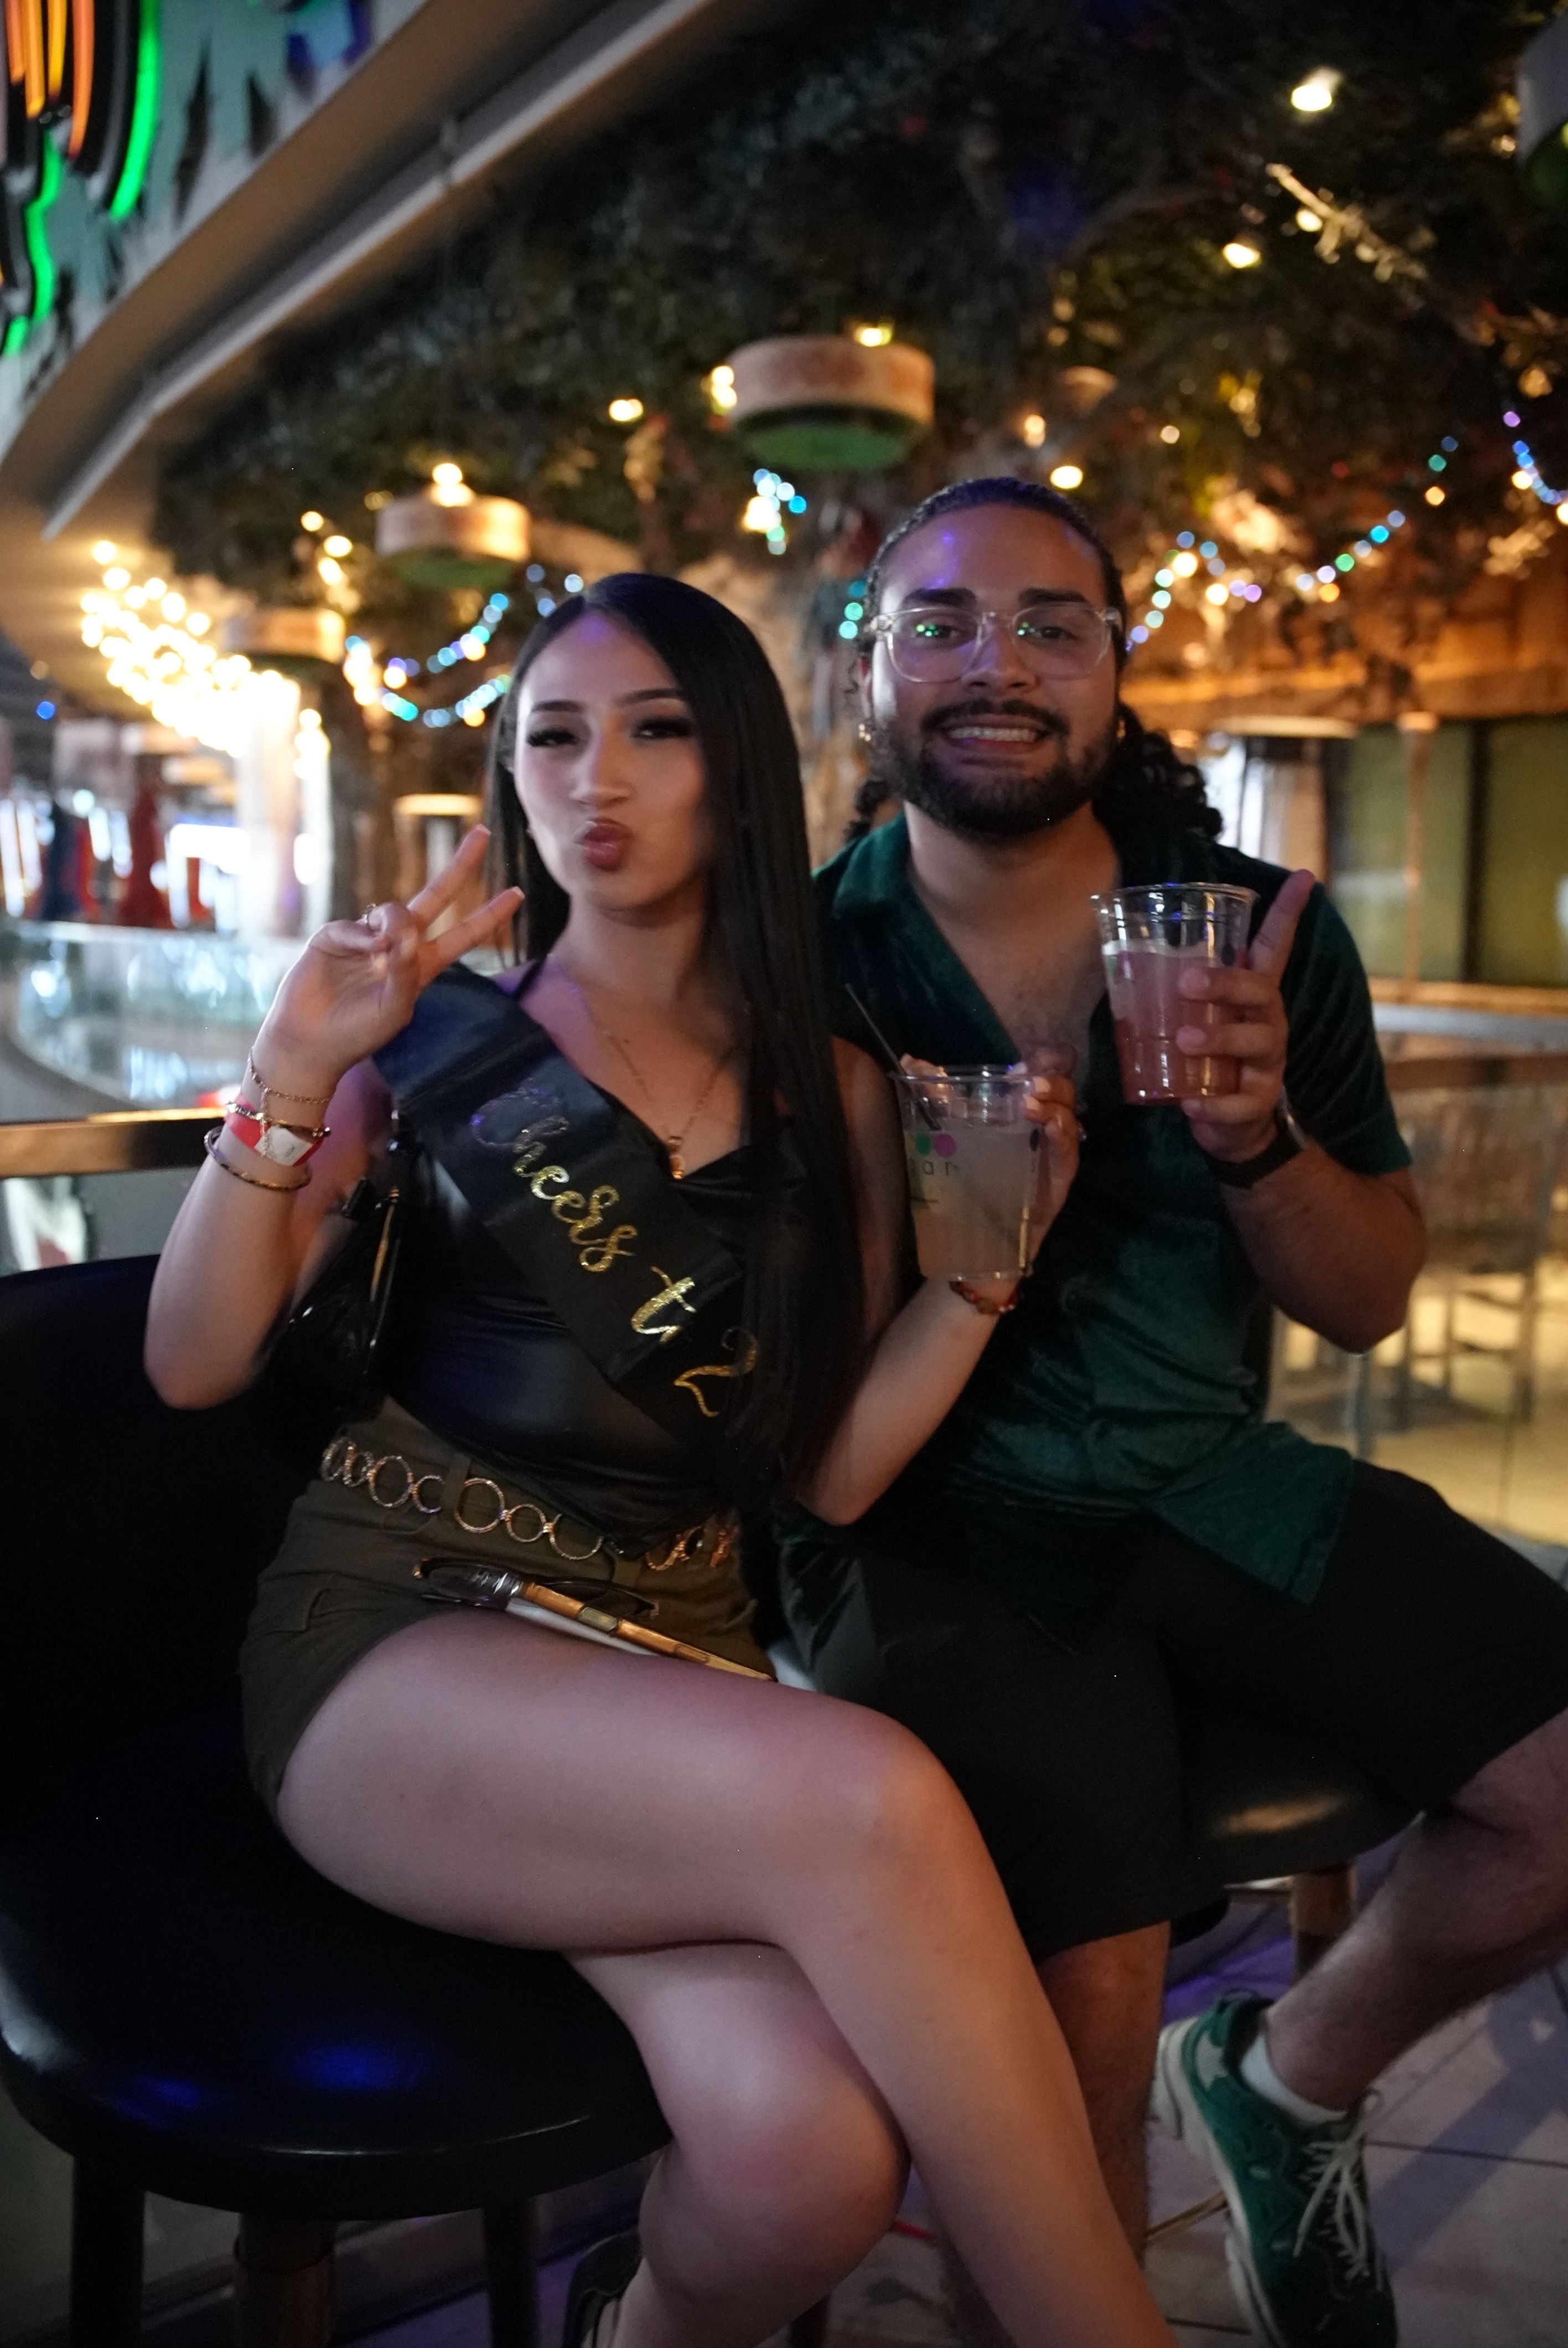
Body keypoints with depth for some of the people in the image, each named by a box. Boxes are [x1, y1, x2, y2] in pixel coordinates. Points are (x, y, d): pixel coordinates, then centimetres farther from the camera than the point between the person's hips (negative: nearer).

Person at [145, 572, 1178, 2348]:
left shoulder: (830, 1096, 11)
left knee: (811, 2148, -29)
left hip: (673, 1650, 3)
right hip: (394, 1619, -2)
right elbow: (194, 1369, 1)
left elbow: (828, 1472, 10)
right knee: (868, 1800, -33)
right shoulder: (439, 1035, 6)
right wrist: (292, 1066, -11)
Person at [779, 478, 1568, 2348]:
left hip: (1205, 1484, 5)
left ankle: (1293, 2075, 23)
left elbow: (1369, 1303, 6)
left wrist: (1257, 1139, -14)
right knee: (1086, 2019, -24)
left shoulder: (1260, 935, 4)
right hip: (932, 1526, -4)